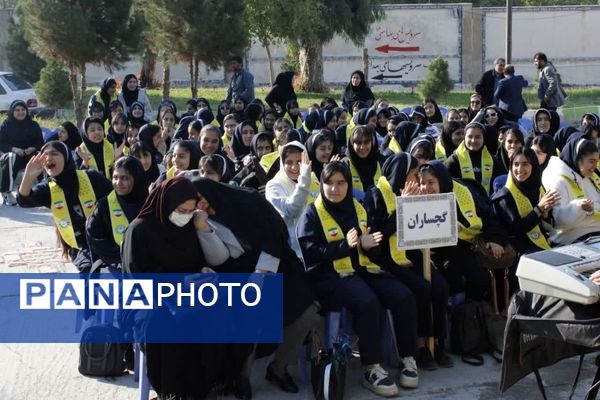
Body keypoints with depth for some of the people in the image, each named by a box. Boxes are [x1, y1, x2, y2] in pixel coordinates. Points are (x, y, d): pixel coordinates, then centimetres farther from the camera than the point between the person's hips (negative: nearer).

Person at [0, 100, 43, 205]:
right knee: (12, 158, -38)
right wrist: (13, 149, -20)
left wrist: (33, 148, -17)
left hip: (30, 155, 2)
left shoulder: (33, 125, 9)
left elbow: (40, 143, 6)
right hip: (11, 154, -2)